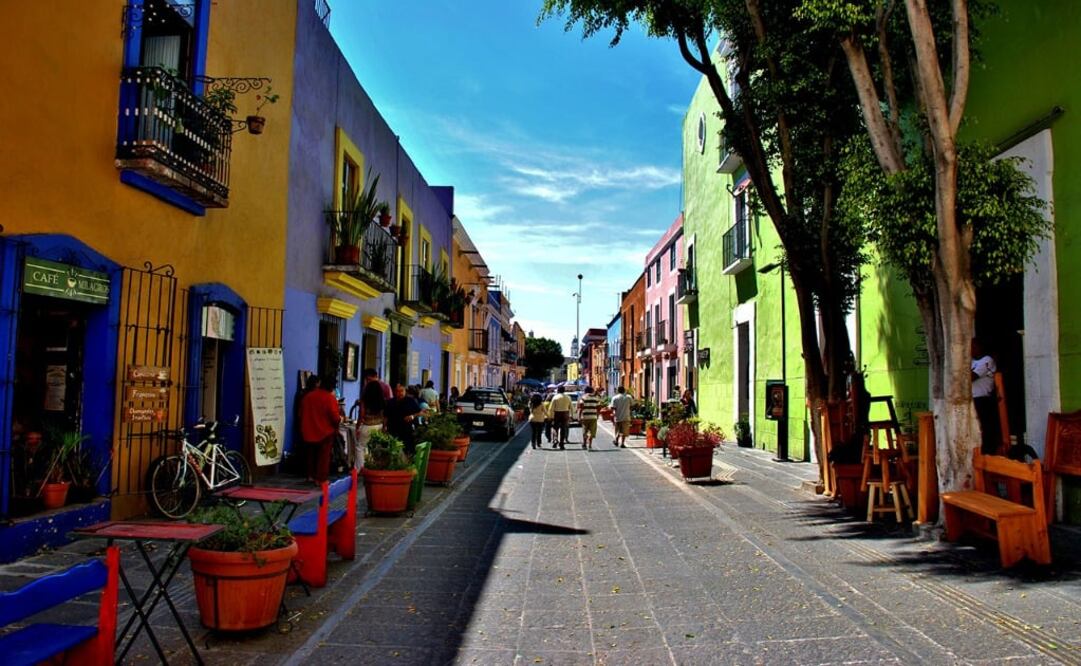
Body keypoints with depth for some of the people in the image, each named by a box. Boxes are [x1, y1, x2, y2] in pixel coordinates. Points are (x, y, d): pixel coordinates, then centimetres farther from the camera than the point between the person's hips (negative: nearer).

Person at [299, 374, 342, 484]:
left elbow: (301, 413, 11)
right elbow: (335, 417, -17)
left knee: (311, 454, 20)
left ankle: (311, 475, 28)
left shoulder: (308, 396, 3)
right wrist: (340, 419, 4)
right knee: (323, 456, 4)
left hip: (308, 431, 6)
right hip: (325, 432, -5)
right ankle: (321, 479, 5)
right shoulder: (330, 398, -15)